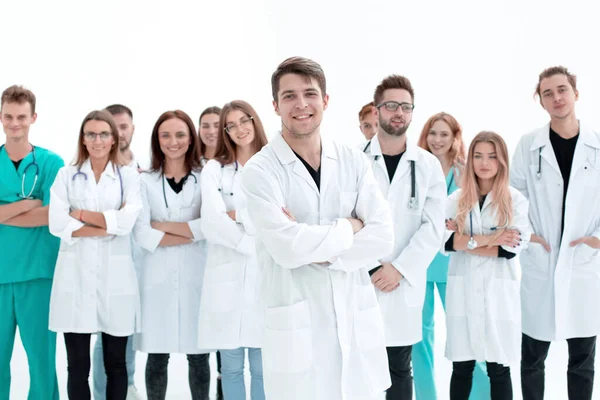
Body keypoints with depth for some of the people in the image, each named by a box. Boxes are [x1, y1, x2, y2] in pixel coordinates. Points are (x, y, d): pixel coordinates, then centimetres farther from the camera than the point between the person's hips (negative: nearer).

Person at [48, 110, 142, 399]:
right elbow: (57, 224, -7)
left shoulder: (129, 176, 6)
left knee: (115, 362, 8)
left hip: (115, 276, 0)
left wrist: (81, 214, -6)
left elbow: (127, 221, -10)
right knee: (77, 365, 5)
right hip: (75, 275, 0)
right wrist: (108, 227, -11)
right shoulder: (66, 175, 7)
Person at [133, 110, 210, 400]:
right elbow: (142, 235, -6)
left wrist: (164, 226, -7)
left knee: (198, 356, 5)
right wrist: (192, 233, -9)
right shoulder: (145, 181, 4)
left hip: (196, 274, 0)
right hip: (158, 276, 0)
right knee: (157, 357, 6)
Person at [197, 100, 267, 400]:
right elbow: (211, 223, -8)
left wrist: (236, 214, -6)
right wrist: (260, 245, -12)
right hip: (227, 275, 1)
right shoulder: (215, 169, 6)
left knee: (263, 369, 5)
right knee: (231, 367, 9)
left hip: (266, 276, 0)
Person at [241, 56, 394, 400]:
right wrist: (348, 228, -8)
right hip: (297, 331, -4)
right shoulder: (261, 170, -8)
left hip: (357, 325, 4)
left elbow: (382, 239, -5)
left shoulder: (355, 162, 4)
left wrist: (315, 249, -15)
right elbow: (287, 248, -21)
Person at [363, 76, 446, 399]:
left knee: (399, 369, 9)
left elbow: (433, 227, -1)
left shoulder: (428, 165, 5)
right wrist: (367, 267, -12)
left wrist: (400, 269, -11)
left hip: (404, 286, 1)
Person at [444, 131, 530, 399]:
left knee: (499, 370, 4)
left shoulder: (516, 200, 1)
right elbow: (445, 241, -7)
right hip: (463, 290, 2)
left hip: (498, 292, -2)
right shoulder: (456, 199, 7)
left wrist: (467, 241, -10)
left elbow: (511, 247, -11)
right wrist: (486, 239, -15)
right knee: (461, 368, 8)